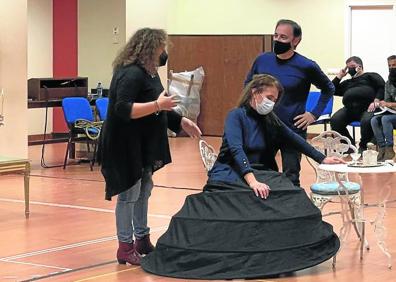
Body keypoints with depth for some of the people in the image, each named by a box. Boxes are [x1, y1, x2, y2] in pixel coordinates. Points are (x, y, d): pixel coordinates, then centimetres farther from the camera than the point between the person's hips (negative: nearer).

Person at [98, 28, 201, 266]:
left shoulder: (147, 72, 12)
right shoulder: (131, 74, -21)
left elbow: (156, 109, 22)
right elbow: (123, 109, -29)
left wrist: (180, 121, 14)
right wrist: (157, 105, -33)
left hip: (143, 145, 10)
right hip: (127, 145, -10)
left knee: (144, 190, 16)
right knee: (130, 194, -4)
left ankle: (142, 240, 28)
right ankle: (125, 248, 4)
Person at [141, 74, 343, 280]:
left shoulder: (269, 120, 14)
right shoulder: (236, 115, -6)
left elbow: (294, 140, 24)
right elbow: (236, 150, -20)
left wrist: (321, 159, 22)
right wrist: (252, 181, -34)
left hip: (258, 173, 6)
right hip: (229, 175, -6)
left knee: (287, 197, -27)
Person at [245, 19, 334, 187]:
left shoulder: (306, 66, -8)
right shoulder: (262, 60, 0)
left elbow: (328, 89, 7)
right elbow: (248, 85, 19)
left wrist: (314, 114, -1)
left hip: (293, 131, -3)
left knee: (291, 179, 3)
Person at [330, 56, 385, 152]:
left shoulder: (371, 76, 20)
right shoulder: (347, 83, 35)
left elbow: (382, 87, 4)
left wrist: (376, 101, -12)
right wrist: (339, 76, 26)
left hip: (367, 108, -4)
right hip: (349, 109, 4)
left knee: (367, 121, -37)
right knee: (334, 121, -25)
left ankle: (363, 146, -10)